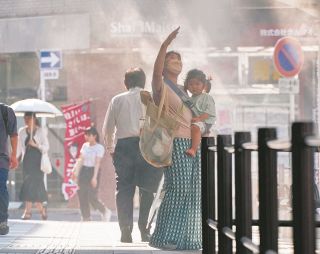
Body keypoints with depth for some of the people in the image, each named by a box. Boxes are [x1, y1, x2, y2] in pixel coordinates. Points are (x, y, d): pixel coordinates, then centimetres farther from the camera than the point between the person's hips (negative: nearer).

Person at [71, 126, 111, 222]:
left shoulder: (99, 147, -7)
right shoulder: (85, 145, 10)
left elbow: (97, 163, -13)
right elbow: (80, 160, 10)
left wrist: (94, 177, -20)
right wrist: (75, 171, 1)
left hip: (92, 171, -6)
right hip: (83, 171, 6)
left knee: (92, 197, -11)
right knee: (82, 196, 0)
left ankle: (105, 211, 11)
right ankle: (86, 217, 7)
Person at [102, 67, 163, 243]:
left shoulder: (118, 100, 9)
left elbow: (107, 128, 7)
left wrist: (110, 147, 22)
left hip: (124, 145, 1)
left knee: (124, 190, 4)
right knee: (147, 191, 5)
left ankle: (126, 232, -5)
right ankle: (145, 232, 1)